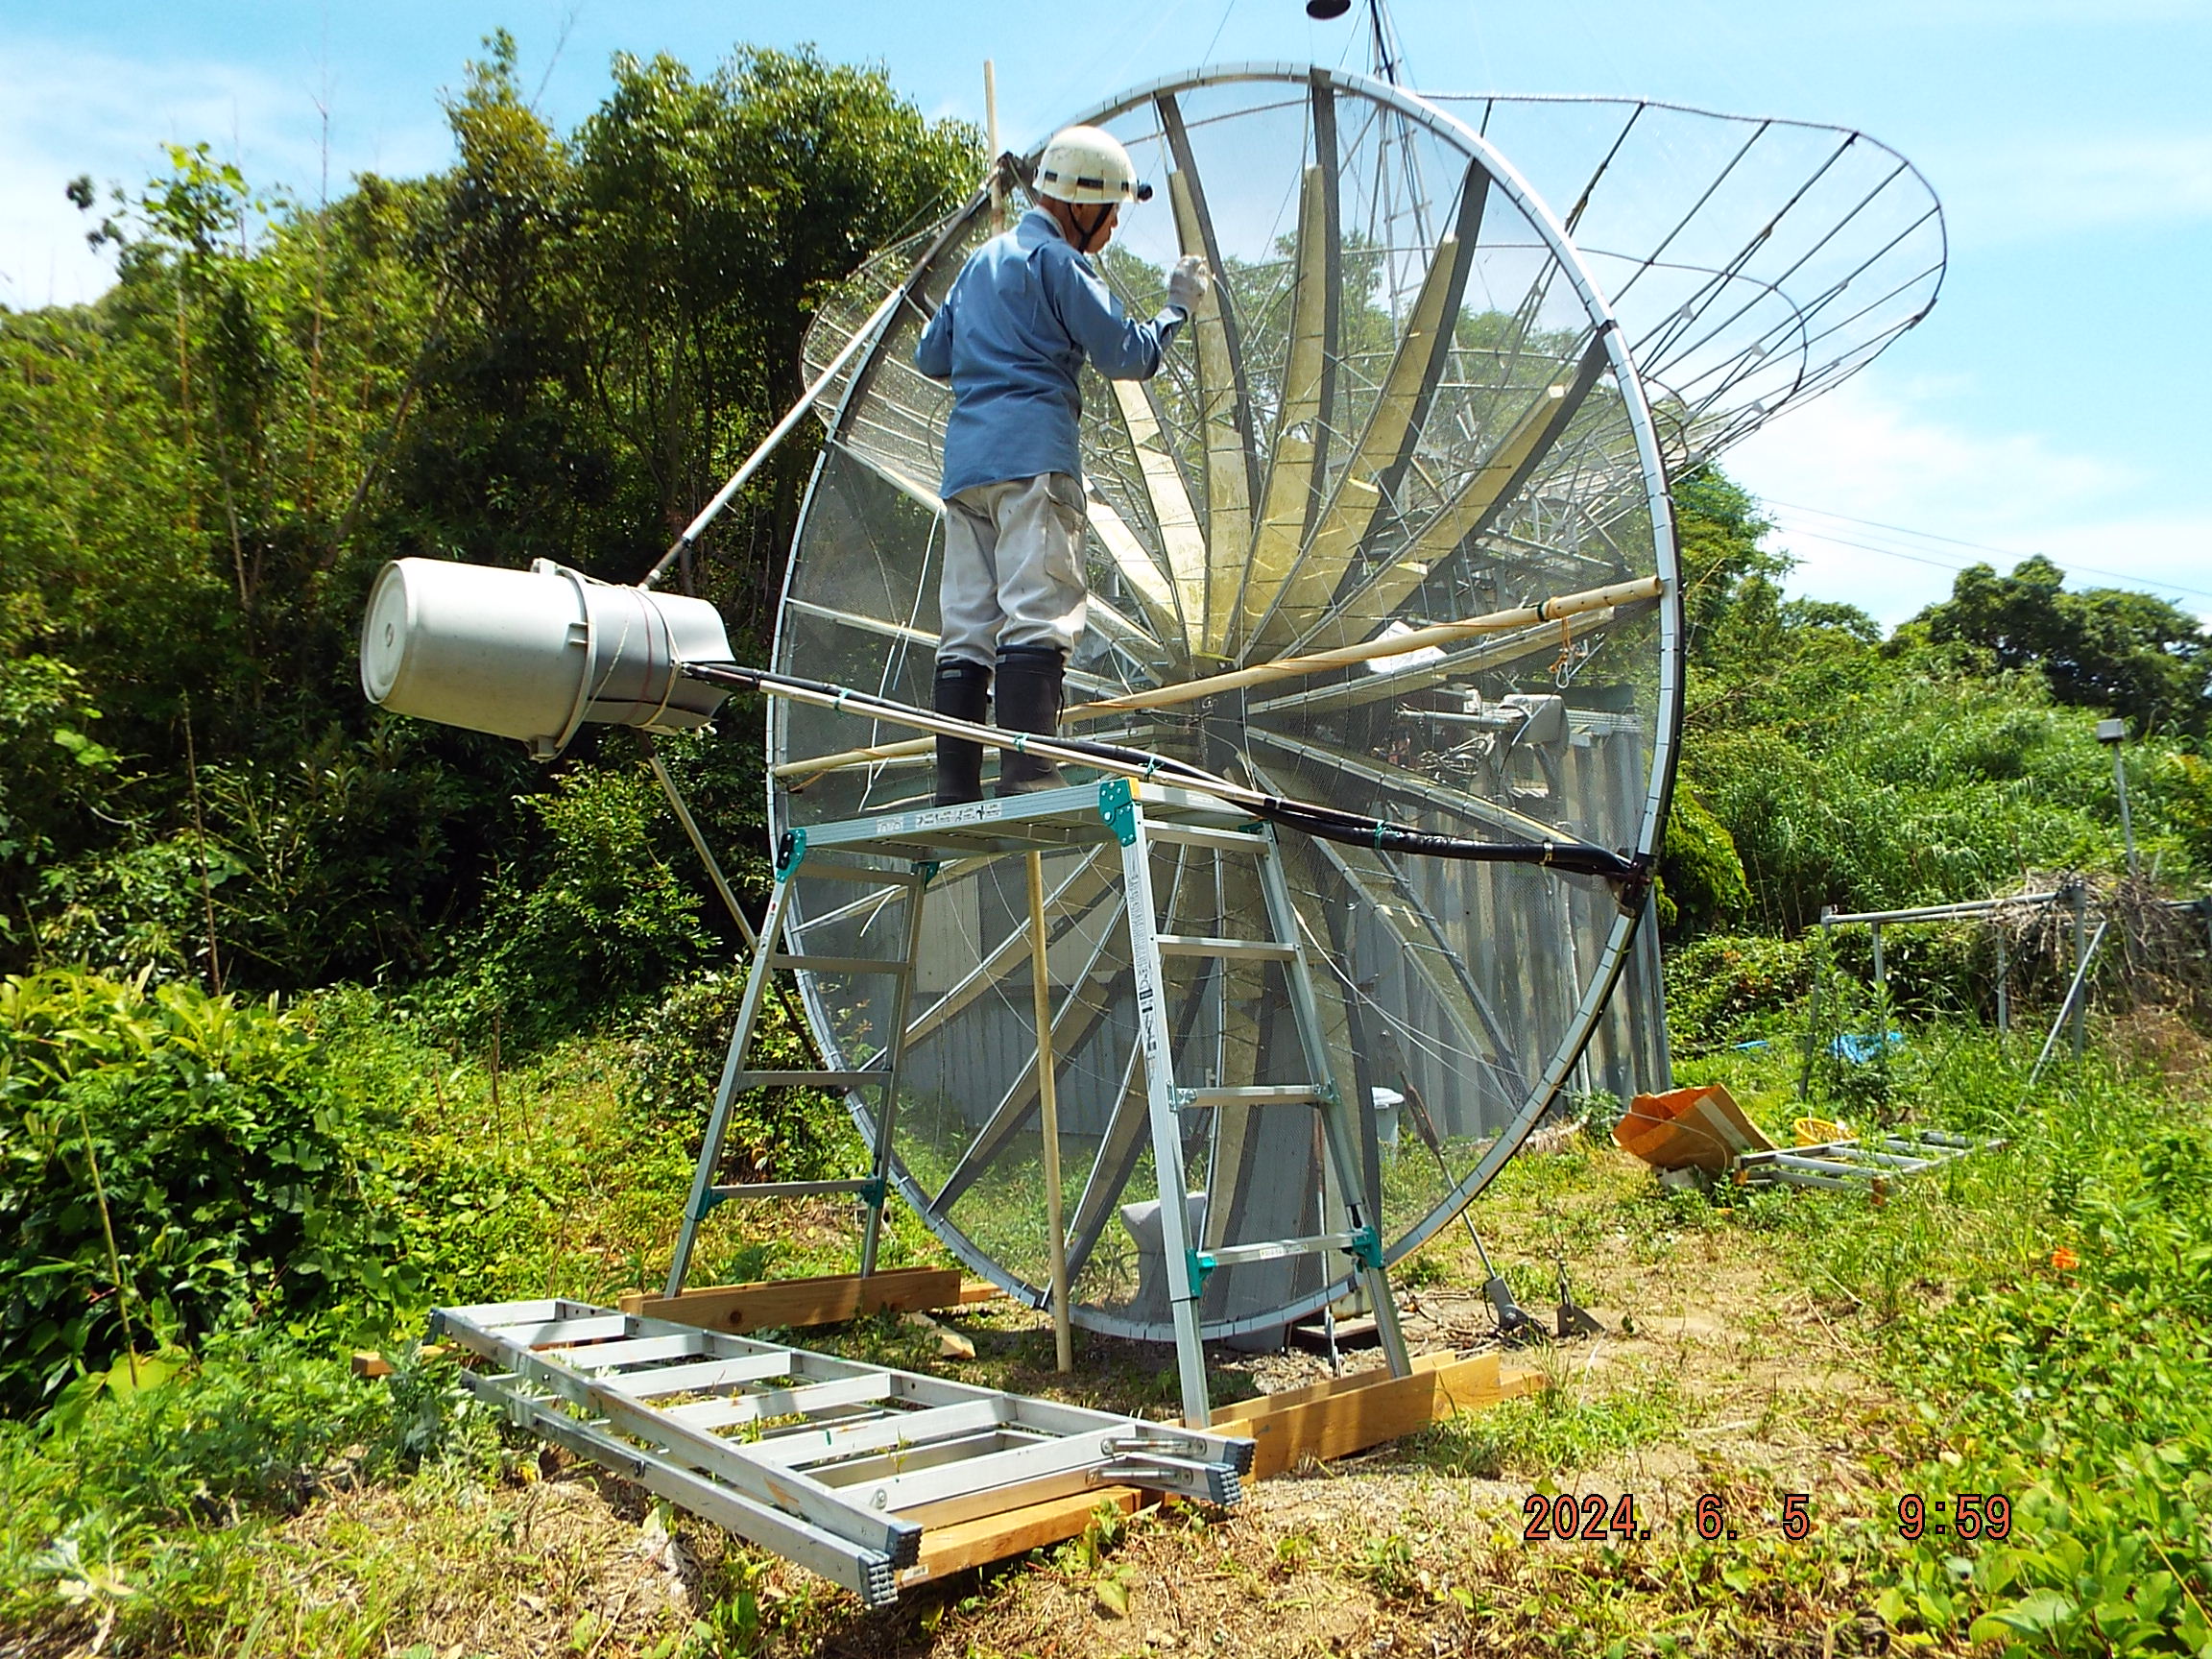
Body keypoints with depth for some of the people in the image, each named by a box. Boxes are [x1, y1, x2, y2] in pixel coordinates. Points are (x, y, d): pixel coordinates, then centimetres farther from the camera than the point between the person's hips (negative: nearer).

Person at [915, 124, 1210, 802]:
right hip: (1033, 453, -8)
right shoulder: (1056, 259, 0)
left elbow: (930, 357, 27)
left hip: (964, 456, 8)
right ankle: (1027, 776, -24)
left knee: (965, 626, 3)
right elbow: (1129, 356, -3)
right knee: (1038, 614, -14)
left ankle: (955, 790, 0)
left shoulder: (982, 259, 26)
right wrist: (1178, 305, 12)